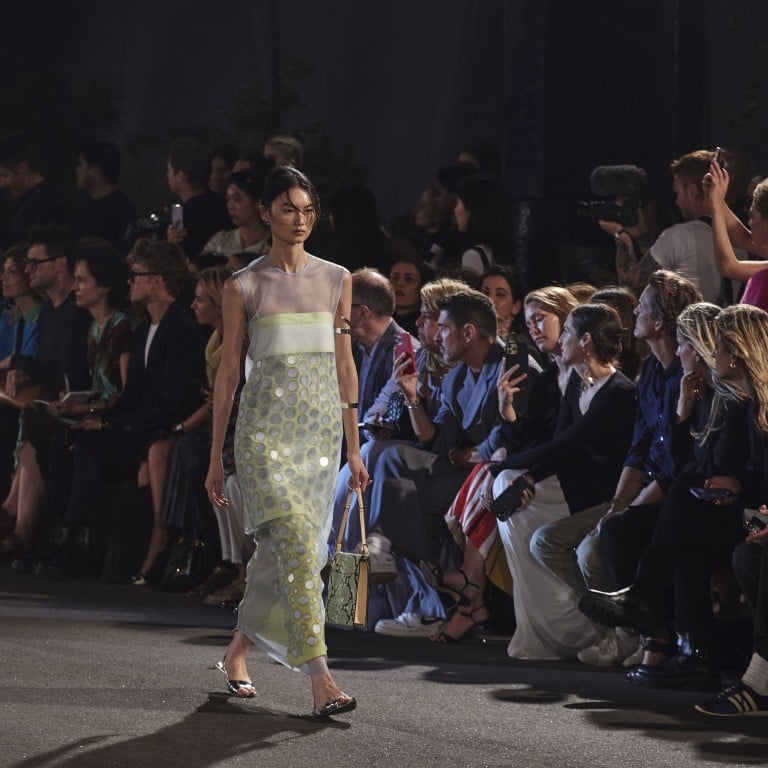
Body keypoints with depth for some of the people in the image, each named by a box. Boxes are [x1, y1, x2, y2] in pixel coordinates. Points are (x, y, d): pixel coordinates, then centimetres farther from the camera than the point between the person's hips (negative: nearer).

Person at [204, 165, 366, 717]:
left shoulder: (337, 280, 10)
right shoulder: (244, 287, 0)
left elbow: (344, 366, 12)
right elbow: (228, 372, 3)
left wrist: (354, 446, 10)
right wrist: (216, 457, 3)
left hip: (322, 424, 4)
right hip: (268, 424, -4)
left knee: (282, 549, 9)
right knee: (297, 541, -18)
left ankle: (239, 648, 32)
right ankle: (320, 679, -23)